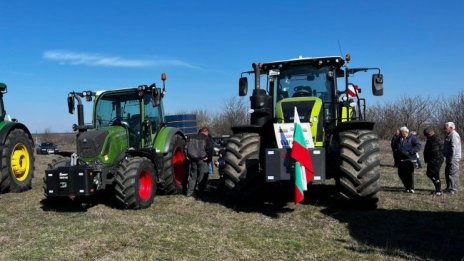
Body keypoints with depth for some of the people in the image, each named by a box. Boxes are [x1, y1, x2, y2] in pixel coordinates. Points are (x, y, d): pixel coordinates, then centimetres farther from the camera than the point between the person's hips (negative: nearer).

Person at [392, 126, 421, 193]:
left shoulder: (412, 138, -4)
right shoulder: (399, 139, 14)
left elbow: (418, 146, -12)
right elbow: (394, 146, 21)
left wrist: (410, 152, -21)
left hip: (410, 159, -6)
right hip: (401, 159, 6)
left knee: (410, 174, -7)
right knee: (401, 174, 6)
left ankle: (411, 188, 6)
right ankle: (407, 187, 21)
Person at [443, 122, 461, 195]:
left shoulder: (454, 135, -16)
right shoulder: (449, 135, 18)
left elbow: (454, 148, -22)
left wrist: (452, 159, -24)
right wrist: (444, 155, 21)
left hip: (453, 158, -11)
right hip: (449, 158, 11)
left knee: (453, 173, -7)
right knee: (447, 173, 15)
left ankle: (454, 189, -2)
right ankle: (449, 188, 24)